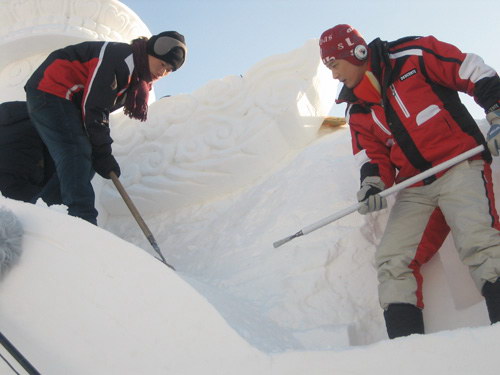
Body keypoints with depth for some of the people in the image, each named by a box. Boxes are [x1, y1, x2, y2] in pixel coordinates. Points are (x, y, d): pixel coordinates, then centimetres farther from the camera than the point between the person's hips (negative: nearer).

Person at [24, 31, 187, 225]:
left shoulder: (137, 77, 11)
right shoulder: (121, 58, -21)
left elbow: (101, 108, 13)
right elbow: (93, 107, -24)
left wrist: (101, 154, 4)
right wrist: (103, 154, -18)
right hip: (50, 91, -10)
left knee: (85, 163, 3)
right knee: (77, 156, -24)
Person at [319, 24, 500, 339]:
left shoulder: (413, 56, 0)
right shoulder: (358, 111, 17)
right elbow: (373, 156, 12)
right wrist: (373, 184, -8)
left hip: (459, 167, -5)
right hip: (415, 191, 6)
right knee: (392, 262, -7)